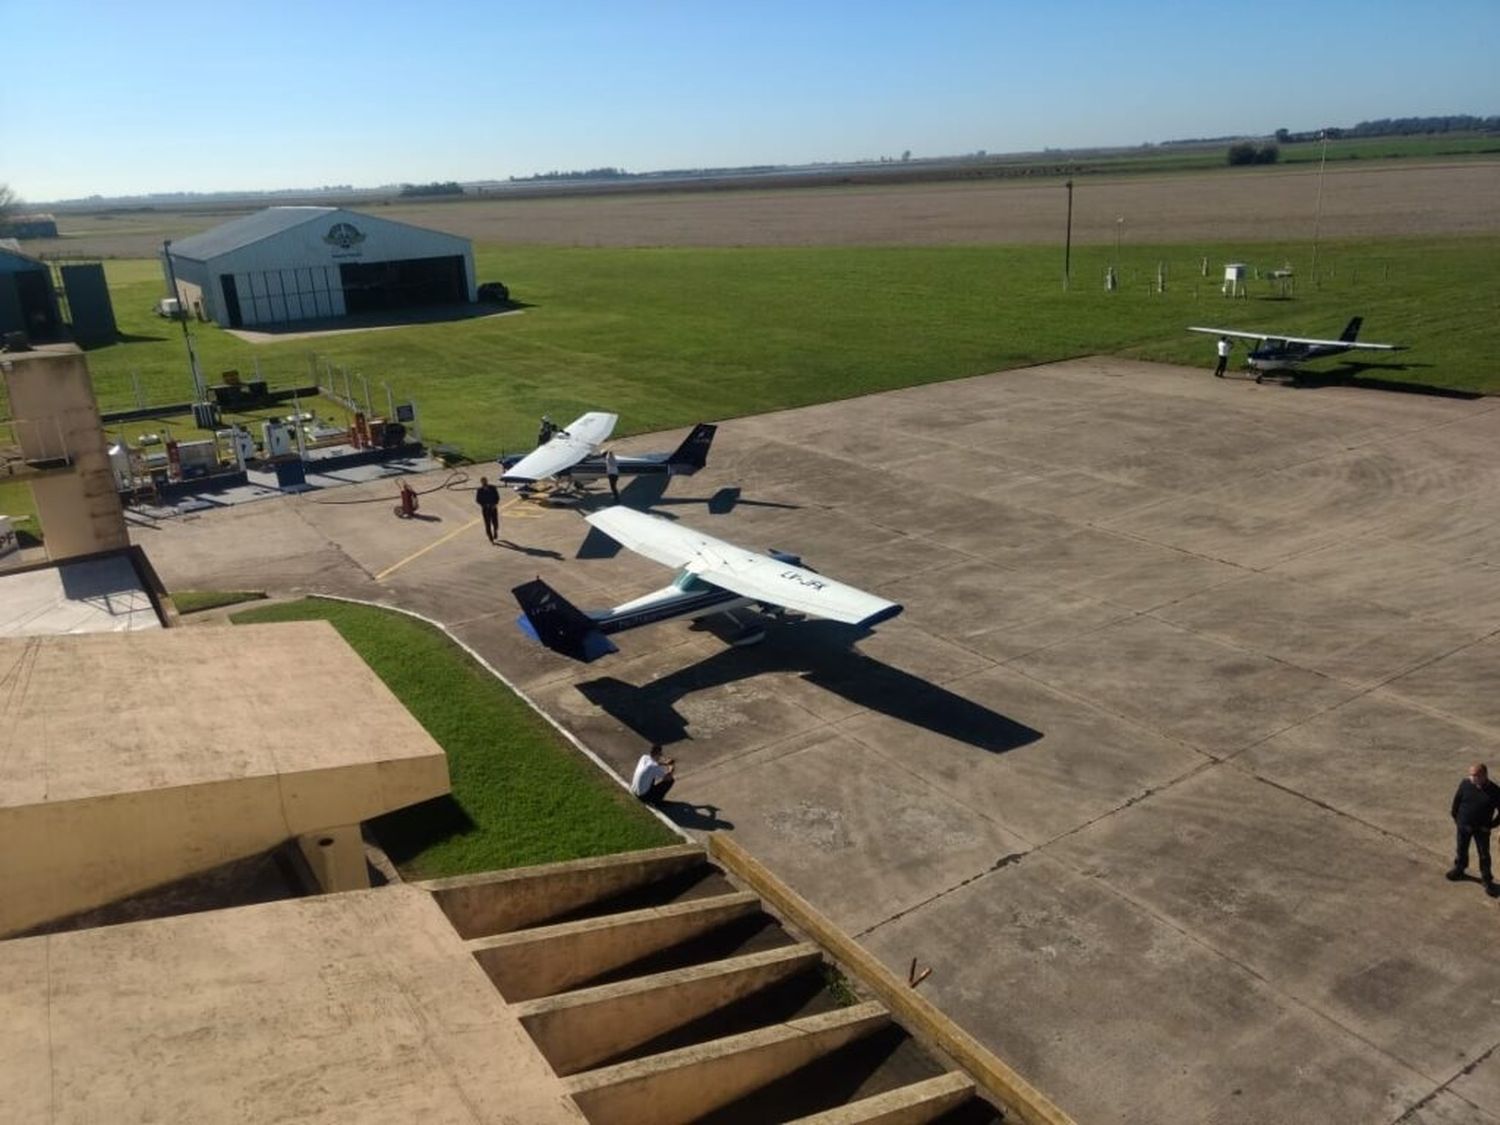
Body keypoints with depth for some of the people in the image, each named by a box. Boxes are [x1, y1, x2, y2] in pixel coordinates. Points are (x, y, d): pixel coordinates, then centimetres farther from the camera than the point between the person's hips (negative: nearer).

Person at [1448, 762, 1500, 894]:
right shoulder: (1465, 784, -13)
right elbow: (1457, 800, 2)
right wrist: (1455, 817, 6)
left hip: (1481, 829, -2)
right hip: (1463, 826, 2)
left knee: (1484, 855, 9)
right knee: (1461, 849, 20)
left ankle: (1487, 880, 24)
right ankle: (1459, 869, 41)